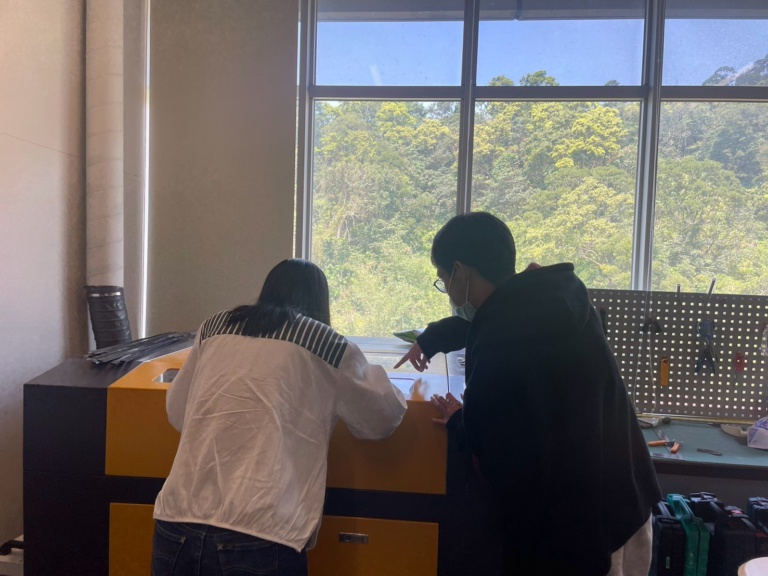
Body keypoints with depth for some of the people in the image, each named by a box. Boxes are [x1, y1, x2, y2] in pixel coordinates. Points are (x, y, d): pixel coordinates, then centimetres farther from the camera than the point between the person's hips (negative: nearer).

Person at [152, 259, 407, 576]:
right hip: (258, 538, -3)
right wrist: (370, 373, 31)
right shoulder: (328, 346, 1)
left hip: (176, 525, 4)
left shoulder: (214, 327, 10)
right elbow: (383, 420, 13)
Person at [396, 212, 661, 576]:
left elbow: (495, 457, -18)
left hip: (569, 526, -8)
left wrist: (457, 421, 3)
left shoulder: (498, 346, -28)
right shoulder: (558, 287, -3)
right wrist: (432, 338, 27)